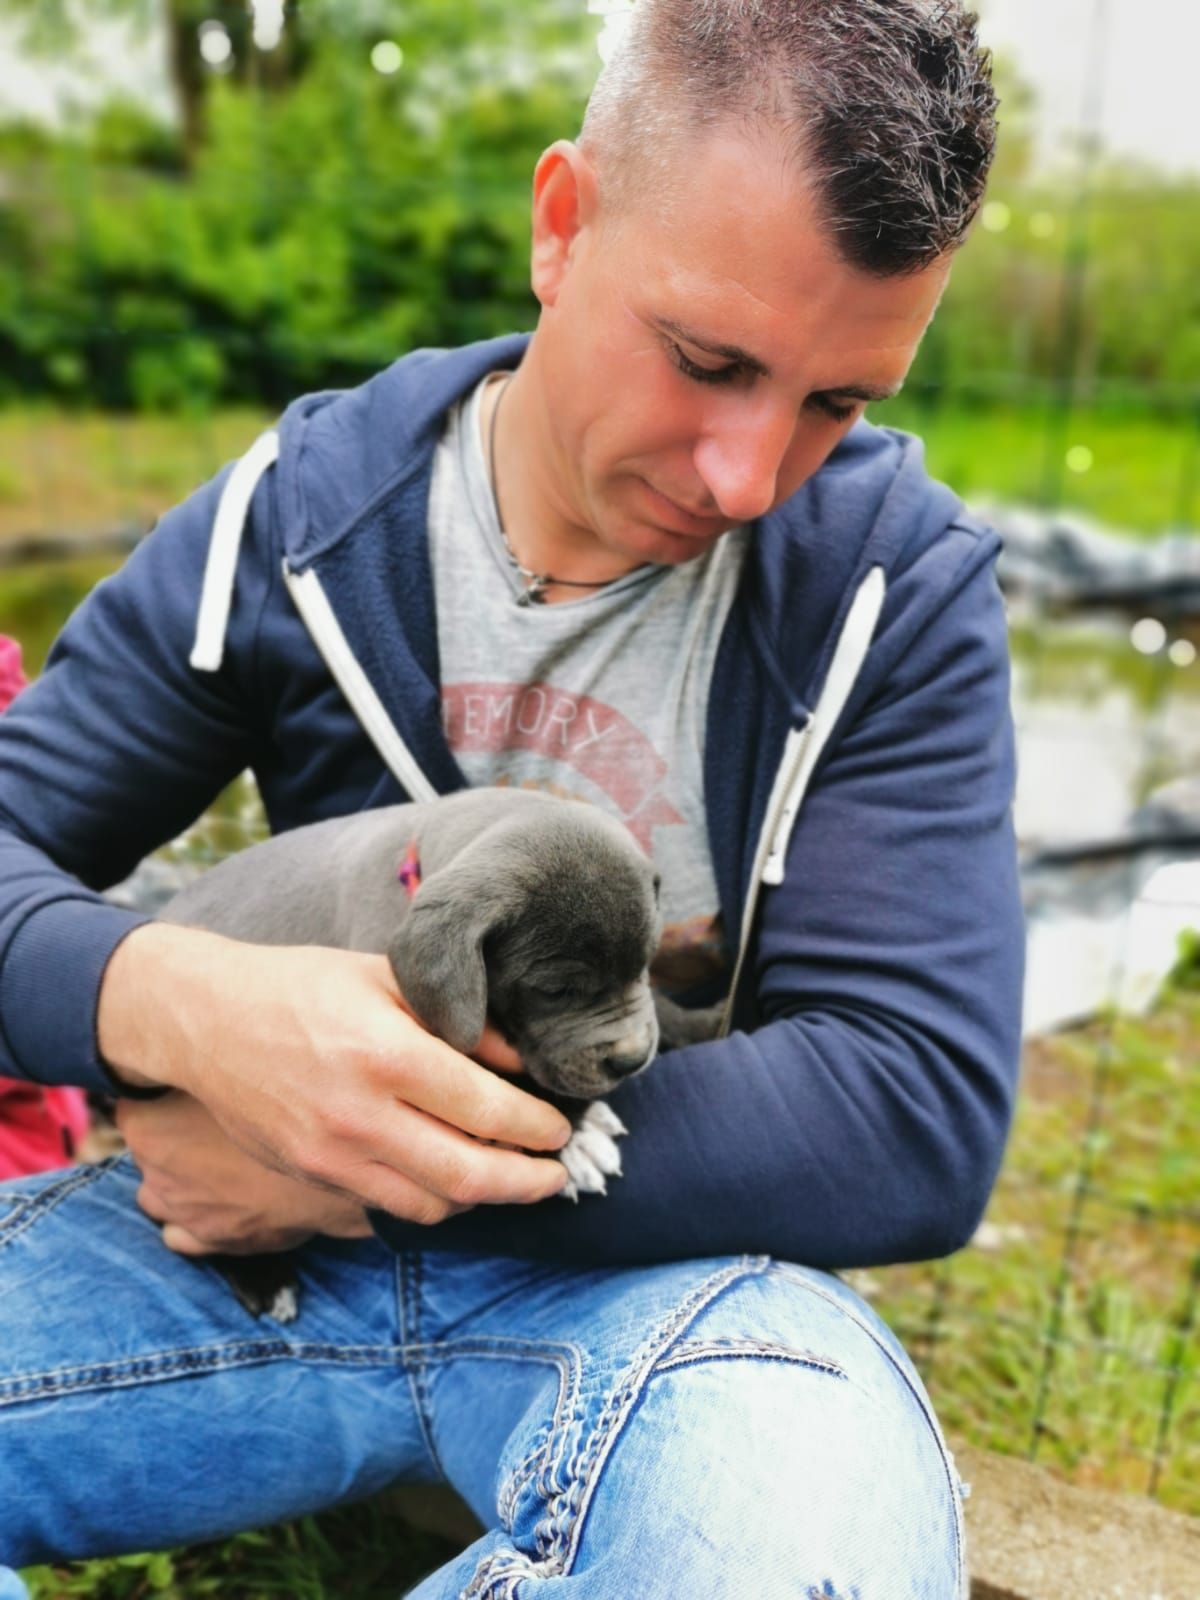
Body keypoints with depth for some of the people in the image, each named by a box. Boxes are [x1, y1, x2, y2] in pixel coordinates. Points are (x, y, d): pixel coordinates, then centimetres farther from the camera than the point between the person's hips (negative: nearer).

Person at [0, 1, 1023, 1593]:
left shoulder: (901, 583, -9)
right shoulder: (288, 519, -3)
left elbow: (920, 1114, -16)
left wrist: (375, 1170, -20)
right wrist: (177, 1004, -28)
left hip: (664, 1266, -1)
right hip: (277, 1242, 2)